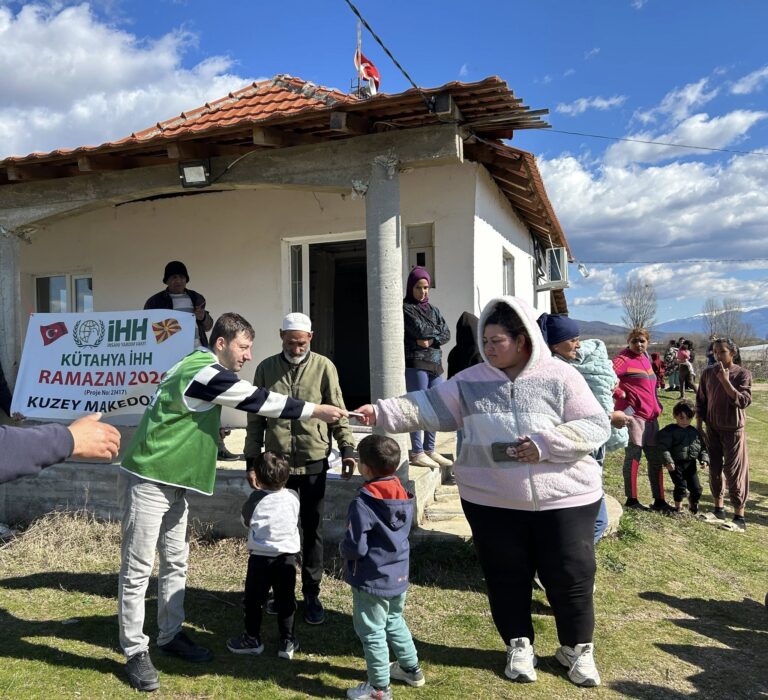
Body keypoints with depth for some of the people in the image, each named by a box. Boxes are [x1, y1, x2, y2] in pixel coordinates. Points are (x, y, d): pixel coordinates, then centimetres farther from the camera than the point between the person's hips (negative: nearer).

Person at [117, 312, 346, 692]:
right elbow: (258, 401, -21)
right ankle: (135, 653, 12)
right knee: (138, 569, 1)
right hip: (146, 481, -10)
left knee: (175, 562, 15)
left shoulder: (197, 367, 10)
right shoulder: (203, 371, -21)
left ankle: (170, 635, 28)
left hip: (170, 481, 10)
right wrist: (317, 410, -17)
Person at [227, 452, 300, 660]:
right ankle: (287, 641, 18)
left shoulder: (256, 499, -13)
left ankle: (252, 638, 27)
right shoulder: (293, 497, -6)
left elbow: (246, 521, 4)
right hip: (287, 557, 3)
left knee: (253, 599, 15)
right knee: (285, 600, 13)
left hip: (260, 557, -2)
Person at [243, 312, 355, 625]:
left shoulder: (324, 367, -3)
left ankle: (311, 594, 21)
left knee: (312, 530, 8)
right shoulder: (266, 368, 2)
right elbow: (256, 417, 6)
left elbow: (338, 411, -1)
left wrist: (347, 448, -10)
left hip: (314, 462, -1)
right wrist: (252, 460, 4)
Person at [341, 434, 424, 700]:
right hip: (399, 576, 8)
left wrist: (343, 548, -3)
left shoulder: (363, 504, -26)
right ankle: (411, 668, 40)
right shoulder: (403, 496, -3)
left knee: (372, 632, 9)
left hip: (372, 580, -8)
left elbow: (356, 547, -25)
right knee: (394, 621, 27)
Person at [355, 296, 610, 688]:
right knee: (506, 577, 13)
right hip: (492, 501, 2)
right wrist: (382, 412, -16)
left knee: (570, 577, 10)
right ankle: (519, 646, 36)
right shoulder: (472, 381, 0)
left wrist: (545, 444, -20)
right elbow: (430, 407, -5)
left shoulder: (559, 377, -6)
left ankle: (577, 649, 34)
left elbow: (596, 426, -8)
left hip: (563, 498, -1)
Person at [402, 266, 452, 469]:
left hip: (435, 363, 7)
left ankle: (430, 449, 16)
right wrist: (436, 329, 3)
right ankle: (417, 452, -1)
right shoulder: (405, 308, 0)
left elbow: (446, 334, 8)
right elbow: (420, 330, -13)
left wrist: (431, 340, -9)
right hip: (415, 363, -6)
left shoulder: (433, 310, 19)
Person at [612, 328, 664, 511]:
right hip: (633, 415, -8)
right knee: (633, 456, -1)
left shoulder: (645, 358, 15)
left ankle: (658, 499, 22)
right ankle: (631, 499, 10)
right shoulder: (624, 359, -10)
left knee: (655, 457, 12)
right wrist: (620, 395, -17)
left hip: (651, 415, 8)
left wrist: (657, 406, 14)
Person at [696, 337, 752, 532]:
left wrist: (726, 381, -28)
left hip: (734, 430, -4)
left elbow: (743, 401, -20)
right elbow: (701, 401, 6)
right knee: (715, 469, 10)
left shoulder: (743, 374, -10)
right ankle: (719, 509, 25)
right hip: (712, 429, 4)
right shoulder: (708, 373, 0)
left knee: (734, 472, -2)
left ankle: (739, 518, 6)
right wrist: (698, 427, 5)